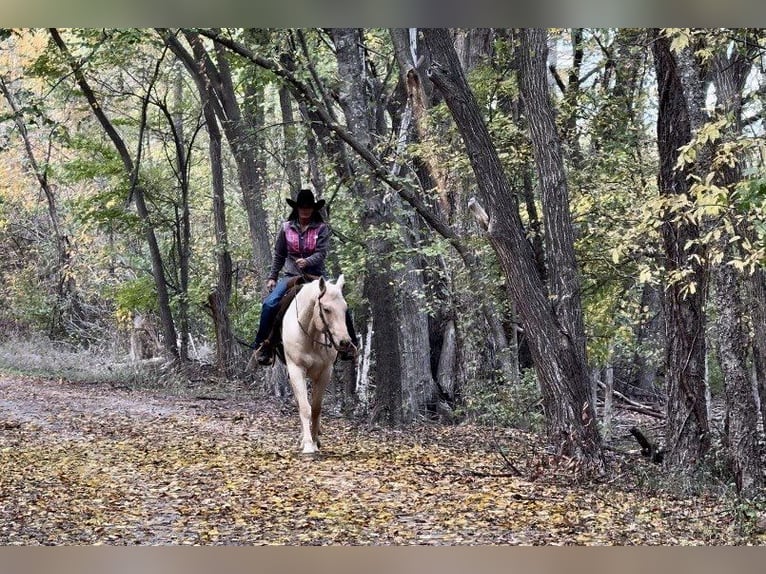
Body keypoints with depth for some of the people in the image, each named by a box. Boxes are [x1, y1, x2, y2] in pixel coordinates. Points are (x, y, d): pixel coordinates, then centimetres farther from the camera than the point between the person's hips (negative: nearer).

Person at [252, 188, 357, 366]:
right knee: (270, 303, -21)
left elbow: (322, 253, -11)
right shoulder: (286, 228, 6)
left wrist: (307, 262, -29)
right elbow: (279, 256, 14)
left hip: (316, 276, -1)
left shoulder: (322, 228, 0)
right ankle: (261, 344, -8)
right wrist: (272, 278, 12)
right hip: (291, 275, 1)